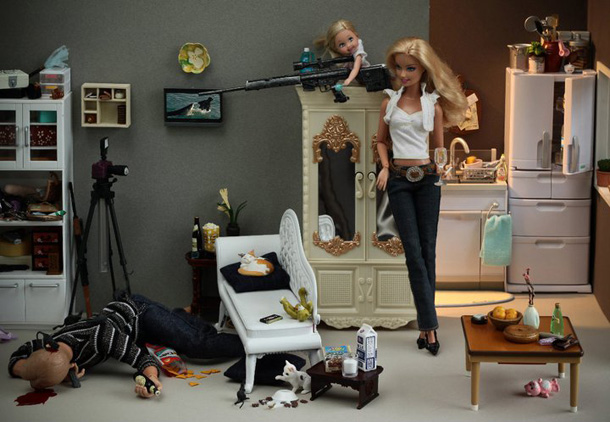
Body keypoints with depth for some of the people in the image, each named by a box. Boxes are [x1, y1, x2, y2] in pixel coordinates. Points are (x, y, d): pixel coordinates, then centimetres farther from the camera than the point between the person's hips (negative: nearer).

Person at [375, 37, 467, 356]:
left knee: (428, 249, 0)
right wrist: (385, 167, 0)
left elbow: (438, 147, 10)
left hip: (427, 178, 0)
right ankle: (429, 324, -6)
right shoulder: (389, 102, 7)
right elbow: (381, 140, 16)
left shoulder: (433, 105, 4)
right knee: (413, 251, -6)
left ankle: (424, 325, 7)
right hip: (399, 179, 0)